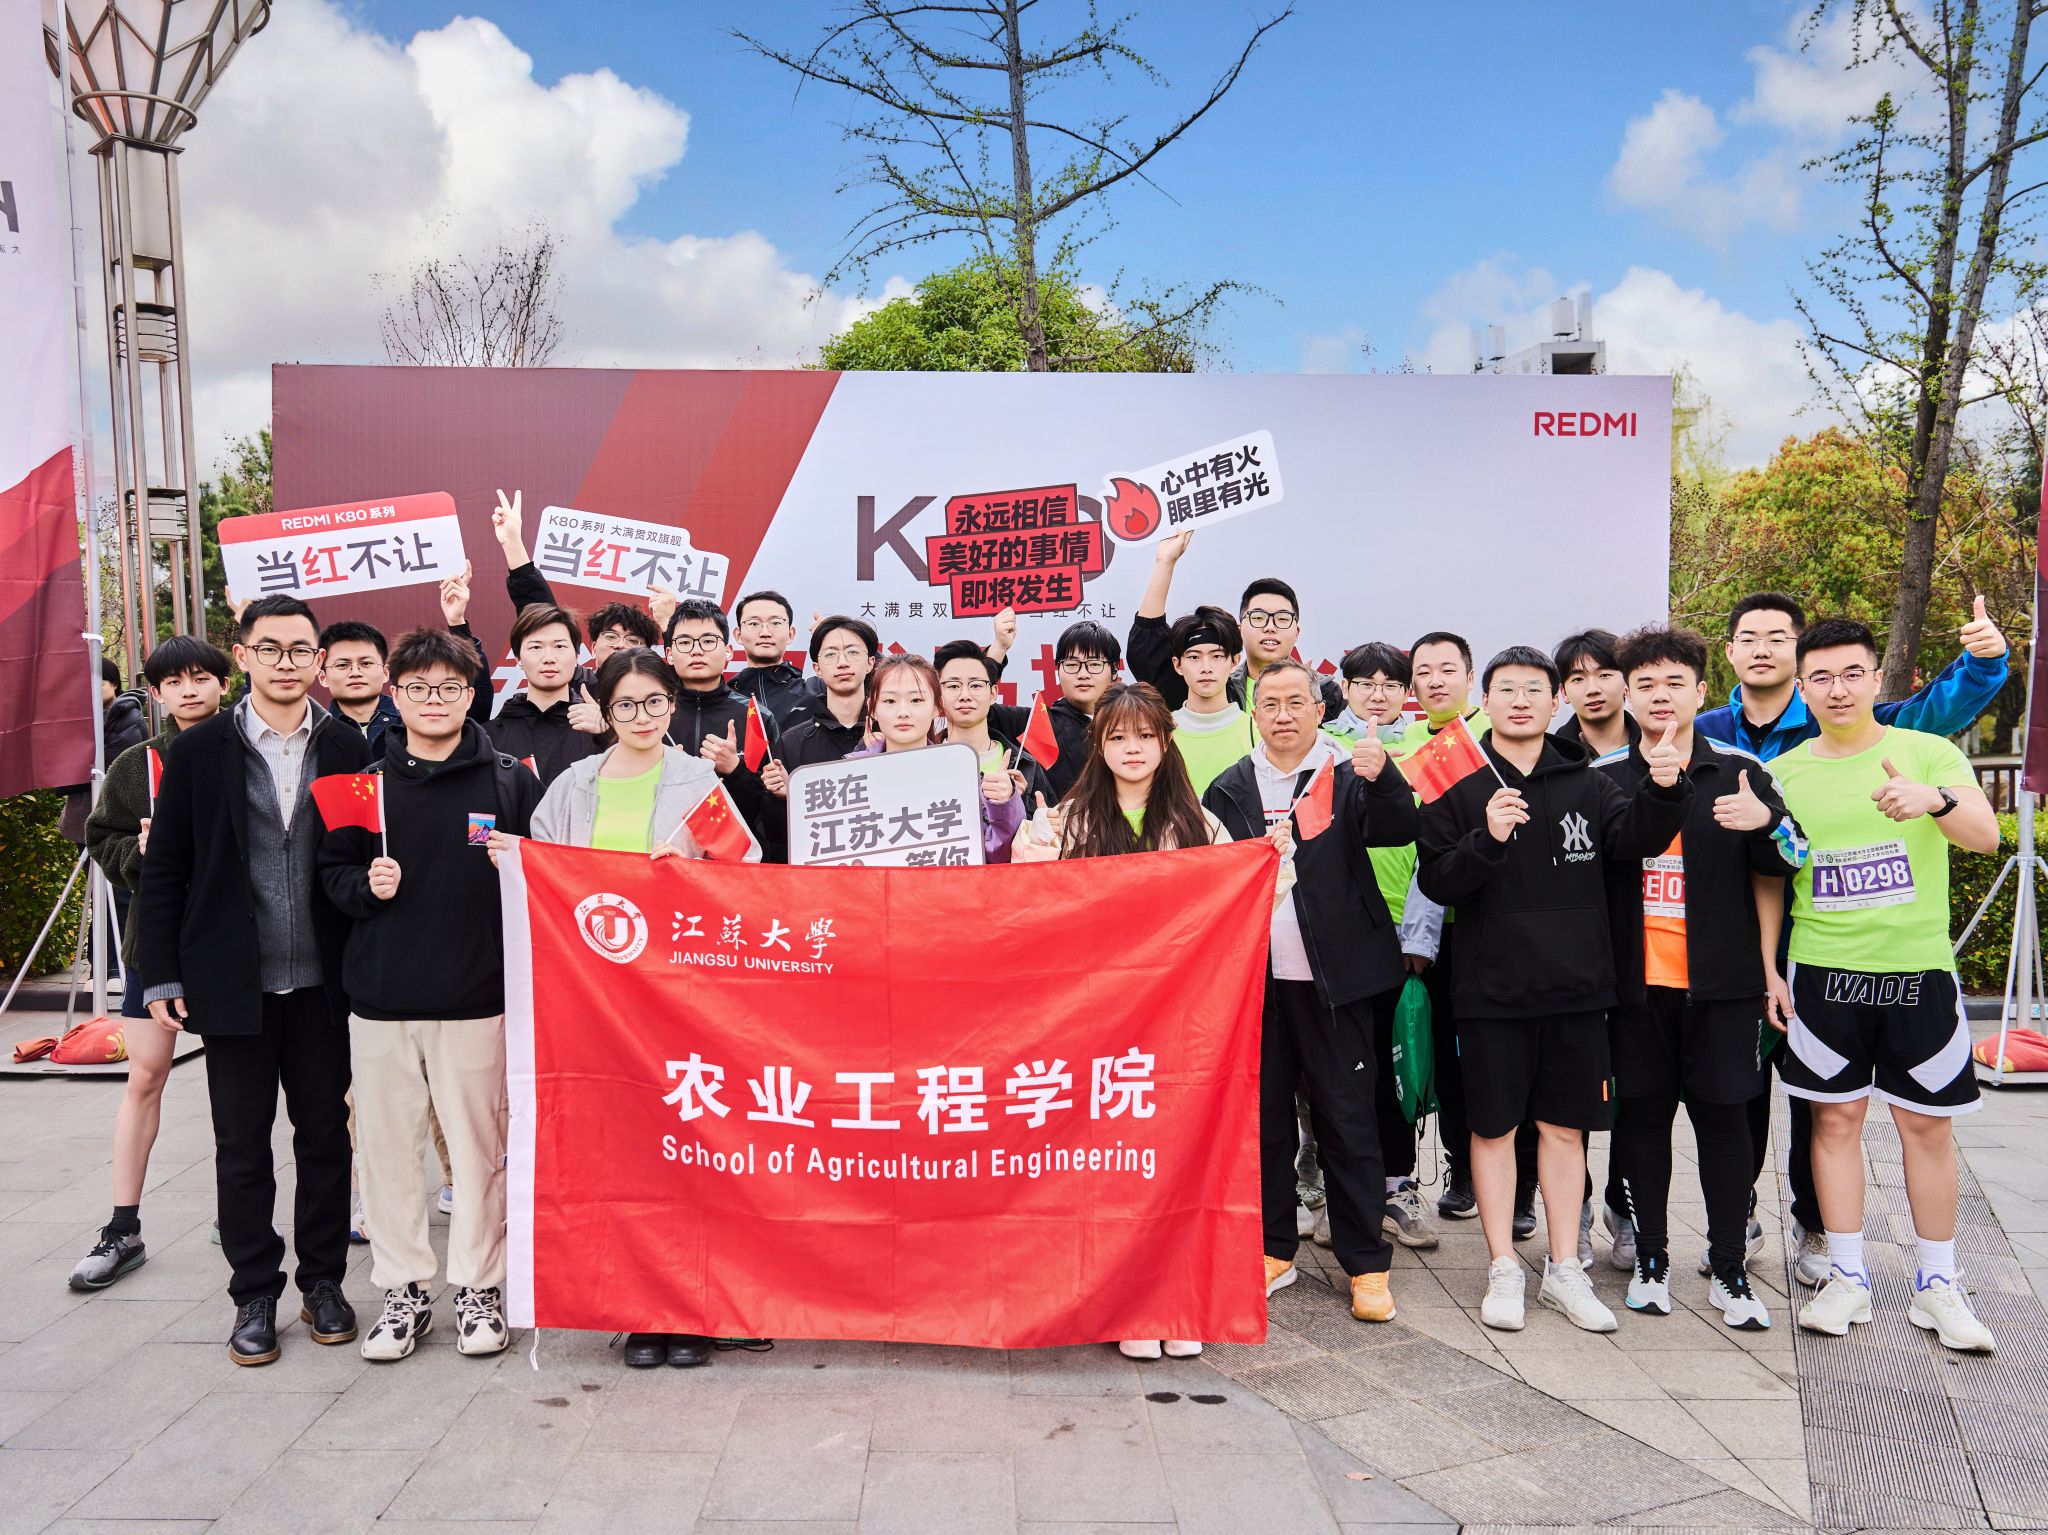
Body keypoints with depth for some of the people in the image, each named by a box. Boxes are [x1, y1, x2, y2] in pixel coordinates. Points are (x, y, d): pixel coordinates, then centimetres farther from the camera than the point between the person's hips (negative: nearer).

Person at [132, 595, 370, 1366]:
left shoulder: (348, 747, 1)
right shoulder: (200, 749, -1)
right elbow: (164, 869, 0)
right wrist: (161, 975, -3)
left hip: (322, 983, 1)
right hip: (233, 982, -1)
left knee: (325, 1134, 11)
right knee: (242, 1144, 9)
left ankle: (323, 1280, 25)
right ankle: (255, 1292, 23)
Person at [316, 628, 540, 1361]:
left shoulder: (511, 781, 3)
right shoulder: (365, 784, 8)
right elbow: (330, 872, 11)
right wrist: (365, 885, -9)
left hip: (477, 998, -2)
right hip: (380, 998, 2)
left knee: (478, 1145, 4)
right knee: (387, 1147, 7)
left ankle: (478, 1286, 19)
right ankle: (404, 1288, 22)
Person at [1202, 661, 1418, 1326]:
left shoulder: (1350, 775, 1)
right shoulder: (1230, 789, 9)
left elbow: (1398, 830, -17)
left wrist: (1382, 779, -35)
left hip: (1332, 978, -3)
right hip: (1255, 978, 3)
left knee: (1348, 1122, 2)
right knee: (1263, 1118, 10)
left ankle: (1366, 1264, 13)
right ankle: (1274, 1250, 24)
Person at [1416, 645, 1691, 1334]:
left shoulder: (1586, 783, 6)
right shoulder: (1459, 787, -2)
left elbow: (1633, 839, -10)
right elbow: (1435, 883, -9)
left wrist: (1664, 791, -28)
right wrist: (1486, 839, -25)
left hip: (1577, 990, 2)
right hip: (1493, 991, -2)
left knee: (1565, 1127, 11)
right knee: (1495, 1127, 7)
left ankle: (1564, 1270, 24)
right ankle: (1504, 1270, 20)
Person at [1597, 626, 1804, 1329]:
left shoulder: (1741, 772, 3)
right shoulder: (1602, 776, 5)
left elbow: (1775, 872, 5)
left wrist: (1766, 823, -14)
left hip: (1722, 981, -1)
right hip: (1634, 980, 1)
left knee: (1723, 1118, 4)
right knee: (1642, 1115, 7)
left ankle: (1730, 1272, 15)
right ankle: (1650, 1259, 20)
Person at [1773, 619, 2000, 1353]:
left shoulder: (1929, 753, -1)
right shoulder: (1783, 772, 4)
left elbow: (1987, 835, -15)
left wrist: (1933, 801, -35)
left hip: (1918, 969, -1)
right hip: (1824, 971, 1)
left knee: (1928, 1124, 6)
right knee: (1835, 1119, 6)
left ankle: (1937, 1285, 20)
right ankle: (1847, 1278, 18)